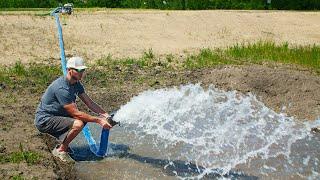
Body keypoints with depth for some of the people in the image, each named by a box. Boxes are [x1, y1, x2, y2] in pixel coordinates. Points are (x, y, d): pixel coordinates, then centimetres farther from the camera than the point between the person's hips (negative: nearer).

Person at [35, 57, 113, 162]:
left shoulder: (76, 84, 2)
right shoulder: (62, 88, -27)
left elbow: (89, 103, 3)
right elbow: (75, 113, -28)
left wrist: (105, 114, -10)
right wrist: (99, 120, -27)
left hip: (57, 115, 9)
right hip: (44, 120, -9)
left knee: (85, 118, 1)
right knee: (78, 124, -28)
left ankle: (62, 142, 11)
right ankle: (60, 150, -7)